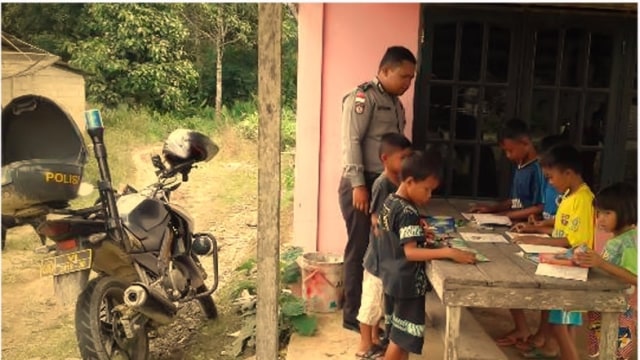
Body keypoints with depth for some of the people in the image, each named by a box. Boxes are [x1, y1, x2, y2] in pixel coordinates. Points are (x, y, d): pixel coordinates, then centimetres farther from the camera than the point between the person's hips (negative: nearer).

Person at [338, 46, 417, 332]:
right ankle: (353, 315, 11)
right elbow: (351, 142, -16)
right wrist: (358, 184, -22)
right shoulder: (363, 96, -9)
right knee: (360, 249, -2)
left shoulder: (395, 103, 18)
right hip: (362, 185, -8)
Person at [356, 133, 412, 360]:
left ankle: (376, 339, 36)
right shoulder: (382, 184, -20)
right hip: (380, 255, -8)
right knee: (372, 301, 5)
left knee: (383, 301, 20)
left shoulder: (400, 182, 5)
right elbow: (378, 226, -23)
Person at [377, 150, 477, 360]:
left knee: (398, 335, 20)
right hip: (407, 282, -9)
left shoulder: (389, 202, 5)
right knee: (402, 337, 4)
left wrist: (419, 234, 9)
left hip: (391, 279, 9)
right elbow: (410, 252, -31)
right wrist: (449, 253, -36)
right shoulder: (408, 212, -22)